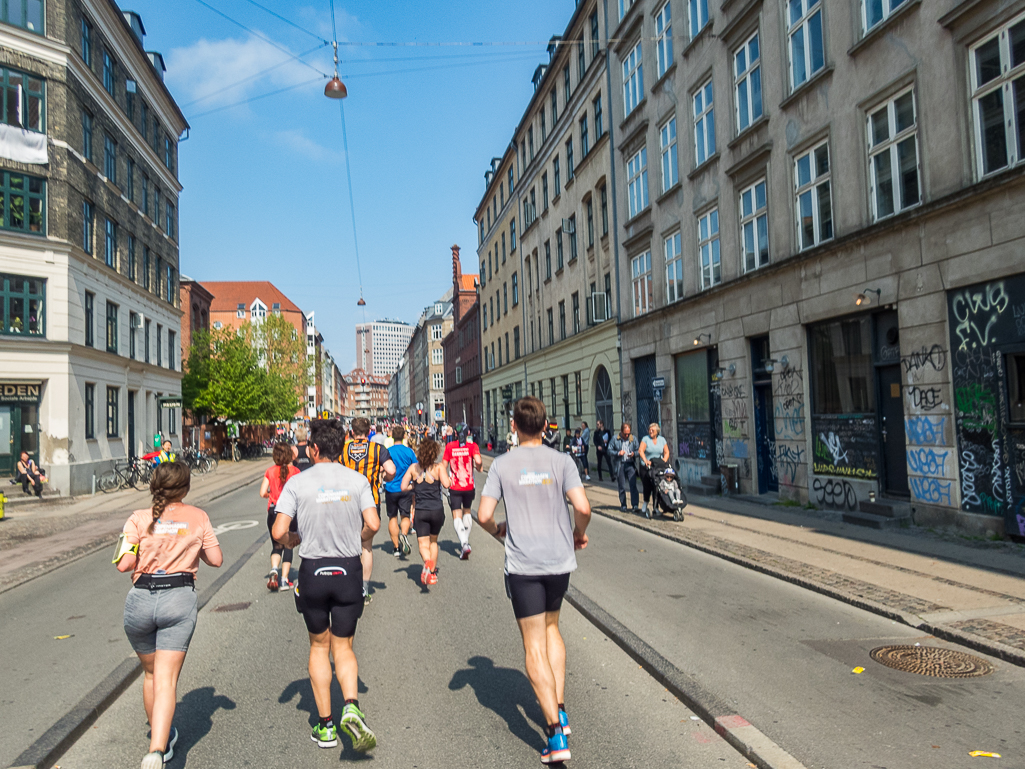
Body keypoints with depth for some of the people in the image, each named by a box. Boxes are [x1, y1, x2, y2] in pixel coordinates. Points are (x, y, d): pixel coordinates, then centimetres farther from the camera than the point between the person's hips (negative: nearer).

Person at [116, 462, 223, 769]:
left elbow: (123, 564, -6)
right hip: (179, 599, -1)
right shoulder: (197, 517, 3)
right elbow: (216, 559, 6)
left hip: (141, 599, 2)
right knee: (166, 680, -2)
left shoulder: (139, 518, 1)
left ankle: (159, 737, 40)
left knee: (150, 674, 23)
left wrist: (144, 557, 15)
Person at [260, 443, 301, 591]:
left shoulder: (270, 471, 1)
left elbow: (262, 493, -2)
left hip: (273, 511, 1)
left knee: (276, 546, 14)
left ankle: (274, 569, -13)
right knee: (288, 546, 10)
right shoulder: (295, 471, -4)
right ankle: (284, 580, 6)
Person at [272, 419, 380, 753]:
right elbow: (373, 524, -9)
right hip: (349, 570, 1)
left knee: (319, 646, 17)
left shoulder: (297, 483, -6)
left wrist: (292, 540, 12)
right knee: (343, 648, 13)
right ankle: (351, 706, -12)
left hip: (313, 571, -1)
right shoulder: (358, 480, -2)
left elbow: (279, 532, -11)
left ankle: (325, 725, 21)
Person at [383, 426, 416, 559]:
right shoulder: (409, 451, -3)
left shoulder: (387, 452, -7)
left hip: (391, 489, 0)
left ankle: (396, 548, 15)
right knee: (405, 516, 10)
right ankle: (404, 534, -21)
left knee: (393, 518, 12)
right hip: (406, 489, 0)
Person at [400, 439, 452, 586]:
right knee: (433, 541, 21)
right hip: (437, 510, 0)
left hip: (420, 511, 0)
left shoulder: (413, 468, 2)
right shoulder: (439, 467, -5)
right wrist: (450, 479, 4)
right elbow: (446, 484, -18)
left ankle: (427, 562, -30)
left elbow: (403, 487, 0)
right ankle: (433, 572, 28)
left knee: (423, 543, 1)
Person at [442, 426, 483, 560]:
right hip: (469, 486, 2)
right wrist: (478, 467, 5)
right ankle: (466, 541, 28)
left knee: (457, 515, -2)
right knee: (467, 511, 24)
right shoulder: (472, 446, -4)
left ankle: (464, 544, -21)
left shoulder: (449, 446, -2)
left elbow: (443, 466, -2)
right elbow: (478, 461, -18)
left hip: (454, 487, -2)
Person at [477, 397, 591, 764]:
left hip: (522, 565, -2)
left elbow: (483, 515, -7)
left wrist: (497, 530, 15)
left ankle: (556, 734, 1)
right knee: (550, 628, 25)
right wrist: (579, 534, 8)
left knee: (535, 648, 4)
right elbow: (582, 507, -12)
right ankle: (560, 710, 27)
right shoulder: (561, 461, -4)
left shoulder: (502, 465, -5)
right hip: (560, 559, 3)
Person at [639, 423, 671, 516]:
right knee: (647, 486, -11)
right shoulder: (646, 439, 1)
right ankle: (645, 503, 10)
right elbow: (641, 451, -9)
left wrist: (664, 460, -7)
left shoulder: (662, 439, 12)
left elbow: (666, 452, 12)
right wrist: (645, 461, -24)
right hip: (647, 466, -3)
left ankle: (656, 506, 3)